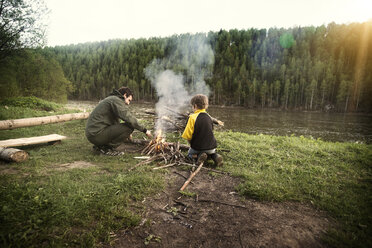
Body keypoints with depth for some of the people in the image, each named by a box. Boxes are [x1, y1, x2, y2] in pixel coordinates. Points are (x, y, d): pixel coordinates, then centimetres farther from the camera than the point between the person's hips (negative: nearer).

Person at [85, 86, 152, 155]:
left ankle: (100, 146, 14)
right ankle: (108, 148, -8)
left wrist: (125, 134, 34)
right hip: (97, 135, -10)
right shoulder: (116, 100, -10)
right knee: (129, 127, -15)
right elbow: (129, 119, -21)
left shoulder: (110, 99, 21)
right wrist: (145, 130, -12)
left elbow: (115, 122, 32)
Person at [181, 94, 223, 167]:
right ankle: (215, 156, 2)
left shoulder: (192, 117, -16)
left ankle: (198, 156, -5)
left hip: (197, 147, -4)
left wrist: (191, 144, 3)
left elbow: (187, 136, -16)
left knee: (190, 153, 28)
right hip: (211, 147, 4)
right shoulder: (209, 116, 2)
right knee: (211, 152, 37)